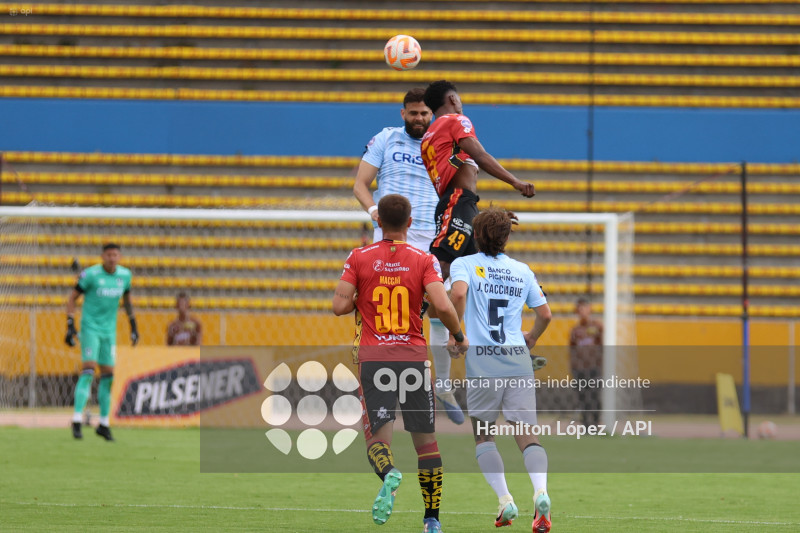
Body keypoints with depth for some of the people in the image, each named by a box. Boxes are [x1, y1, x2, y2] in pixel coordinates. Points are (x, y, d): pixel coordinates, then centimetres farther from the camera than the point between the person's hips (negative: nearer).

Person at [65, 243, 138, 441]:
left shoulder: (125, 275, 2)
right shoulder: (91, 274, -12)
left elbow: (127, 299, 19)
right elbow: (72, 298, -5)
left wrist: (133, 326, 17)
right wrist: (70, 326, -12)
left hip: (109, 330, 5)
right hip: (90, 327, -5)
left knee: (108, 374, 4)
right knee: (89, 369, -18)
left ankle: (103, 423, 13)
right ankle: (77, 421, -18)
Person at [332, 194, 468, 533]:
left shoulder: (359, 258, 1)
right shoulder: (423, 260, 0)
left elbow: (339, 306, -4)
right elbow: (443, 306, -12)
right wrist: (459, 336, 6)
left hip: (372, 356, 0)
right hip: (414, 356, 0)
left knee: (377, 437, -2)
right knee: (425, 440, 11)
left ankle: (389, 473, -36)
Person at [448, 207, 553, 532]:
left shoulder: (464, 264, 4)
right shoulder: (523, 271, 14)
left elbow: (458, 293, -18)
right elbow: (545, 314, 17)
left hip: (482, 362, -2)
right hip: (518, 360, 2)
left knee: (483, 435, 13)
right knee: (527, 435, -1)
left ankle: (505, 501, 0)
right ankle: (540, 491, -27)